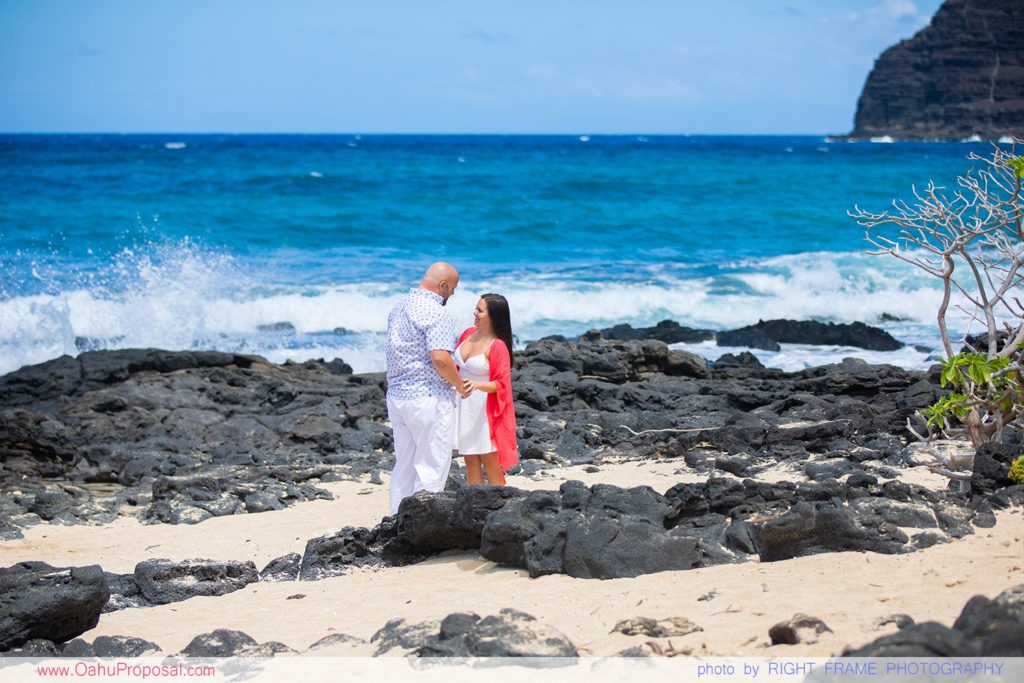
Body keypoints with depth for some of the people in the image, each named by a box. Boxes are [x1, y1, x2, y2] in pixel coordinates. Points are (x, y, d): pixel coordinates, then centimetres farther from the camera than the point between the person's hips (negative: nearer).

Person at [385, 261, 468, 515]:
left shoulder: (399, 307, 13)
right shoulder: (435, 313, -16)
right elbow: (440, 358, -25)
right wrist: (460, 385, -9)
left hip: (396, 396, 9)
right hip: (429, 398, -9)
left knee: (403, 466, 14)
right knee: (432, 468, -1)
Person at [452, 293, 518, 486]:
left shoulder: (498, 346, -16)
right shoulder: (469, 333, 5)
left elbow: (501, 384, -18)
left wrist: (477, 385, -32)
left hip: (484, 410, -7)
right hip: (463, 406, 7)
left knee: (490, 464, -2)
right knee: (470, 462, 10)